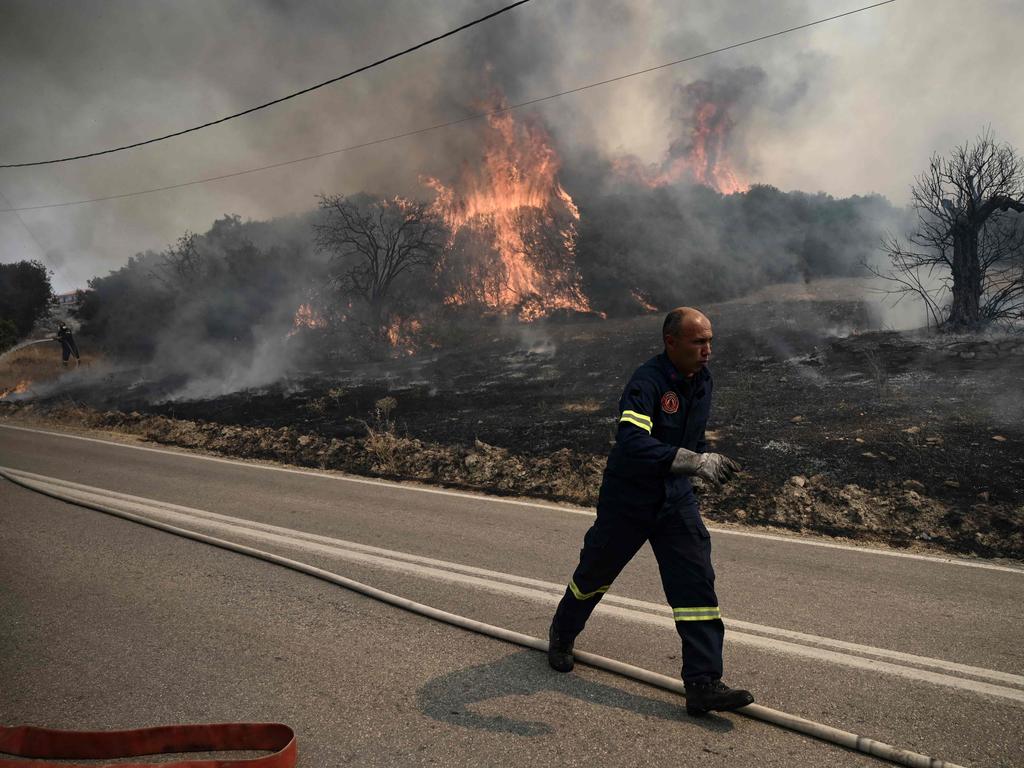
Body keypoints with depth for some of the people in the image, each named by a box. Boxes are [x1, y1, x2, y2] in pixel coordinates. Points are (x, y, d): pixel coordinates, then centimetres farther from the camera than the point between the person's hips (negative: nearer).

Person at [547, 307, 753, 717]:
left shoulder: (702, 379, 1)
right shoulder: (646, 381, -25)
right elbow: (631, 442, -41)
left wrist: (708, 461, 14)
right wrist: (694, 461, -46)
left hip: (676, 499, 6)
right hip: (627, 498, -5)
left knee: (697, 582, -6)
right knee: (596, 572, 14)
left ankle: (703, 685, -1)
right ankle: (561, 635, 42)